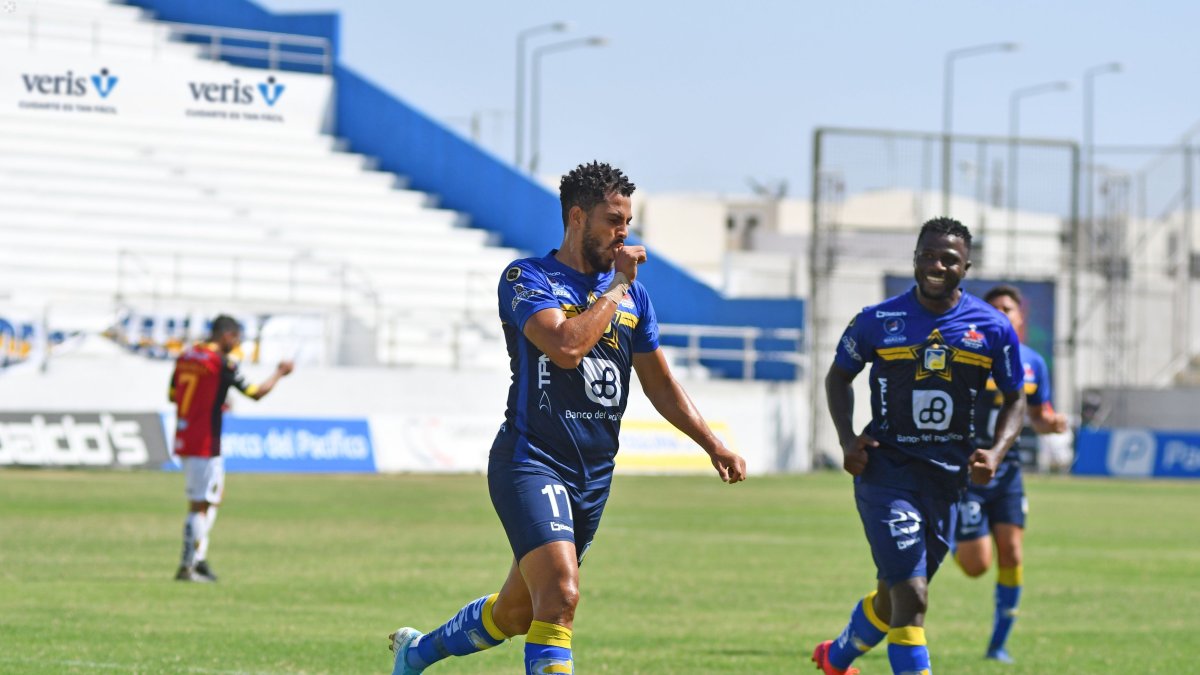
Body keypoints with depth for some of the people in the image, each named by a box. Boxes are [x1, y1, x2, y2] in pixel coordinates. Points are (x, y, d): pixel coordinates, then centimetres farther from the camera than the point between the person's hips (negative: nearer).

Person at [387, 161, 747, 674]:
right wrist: (618, 287, -13)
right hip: (531, 463, -7)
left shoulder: (633, 295, 13)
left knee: (517, 612, 14)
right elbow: (566, 346, -24)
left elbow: (660, 385, 21)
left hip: (593, 477, 7)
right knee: (560, 596, -24)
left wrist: (714, 445, 13)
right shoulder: (527, 280, -6)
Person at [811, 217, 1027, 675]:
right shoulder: (878, 321, -3)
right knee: (911, 597, -16)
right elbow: (839, 377, 13)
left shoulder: (993, 330, 1)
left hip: (947, 477, 4)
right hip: (885, 468, -4)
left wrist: (996, 452, -7)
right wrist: (847, 440, -2)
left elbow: (1014, 400, 11)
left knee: (895, 594, 18)